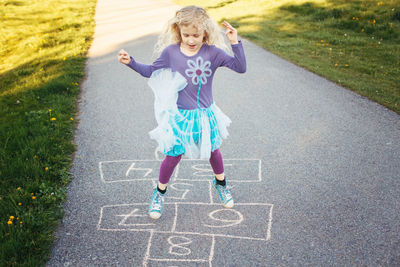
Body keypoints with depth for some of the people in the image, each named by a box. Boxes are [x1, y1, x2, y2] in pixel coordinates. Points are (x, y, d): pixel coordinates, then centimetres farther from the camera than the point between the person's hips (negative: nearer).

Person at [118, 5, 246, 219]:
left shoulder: (213, 52, -12)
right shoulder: (171, 52, -10)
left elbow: (241, 68, -15)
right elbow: (152, 71, 5)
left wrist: (235, 43, -25)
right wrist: (131, 62, -6)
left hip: (205, 114, 1)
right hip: (180, 116, -1)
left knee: (213, 151, 20)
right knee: (173, 156, 6)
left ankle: (221, 184, 48)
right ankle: (160, 192, 31)